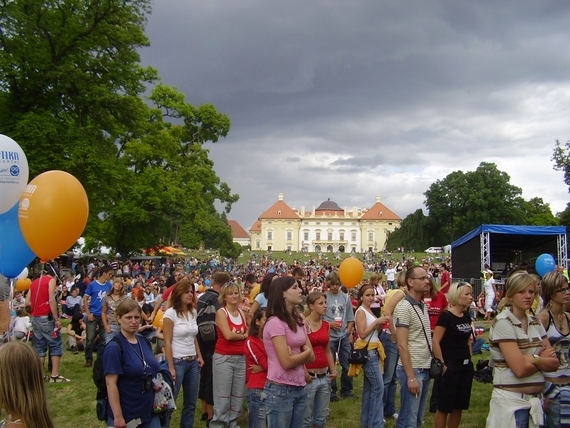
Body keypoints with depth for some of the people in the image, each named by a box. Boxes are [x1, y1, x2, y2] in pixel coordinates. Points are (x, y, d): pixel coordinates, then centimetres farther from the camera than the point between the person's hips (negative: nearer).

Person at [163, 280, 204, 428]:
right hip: (178, 362, -7)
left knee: (191, 402, 13)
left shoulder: (193, 312, 7)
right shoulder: (170, 313, -12)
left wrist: (199, 356, 9)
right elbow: (167, 342, -14)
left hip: (192, 362, 7)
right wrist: (171, 367, -16)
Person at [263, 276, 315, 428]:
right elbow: (286, 362, -20)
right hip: (280, 390, -7)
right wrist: (305, 352, -3)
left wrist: (295, 355, -12)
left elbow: (311, 357, 6)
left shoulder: (298, 321, 9)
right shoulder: (275, 322, -16)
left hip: (299, 388, 8)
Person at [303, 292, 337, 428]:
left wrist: (333, 370, 8)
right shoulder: (303, 324, -12)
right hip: (309, 377, -7)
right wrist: (304, 373, -20)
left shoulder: (326, 325, 9)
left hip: (324, 377, 7)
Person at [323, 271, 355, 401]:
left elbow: (350, 318, 9)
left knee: (347, 364, 9)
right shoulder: (324, 297, -7)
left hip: (344, 336, 3)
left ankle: (346, 390, 23)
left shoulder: (346, 297, 4)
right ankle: (331, 391, 16)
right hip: (329, 336, -3)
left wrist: (349, 332, 0)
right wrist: (330, 324, -17)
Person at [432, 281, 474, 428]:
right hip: (450, 367, -7)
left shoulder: (466, 315, 7)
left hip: (465, 367, 7)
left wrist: (470, 358, 13)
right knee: (444, 406, 2)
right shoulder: (446, 316, -15)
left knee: (459, 406, 14)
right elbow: (435, 341, -18)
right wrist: (442, 364, -17)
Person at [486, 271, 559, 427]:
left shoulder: (535, 323, 7)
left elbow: (554, 363, 1)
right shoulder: (503, 322, -13)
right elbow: (520, 369, -19)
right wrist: (542, 360, -4)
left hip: (536, 401, 6)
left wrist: (532, 359, -15)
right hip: (510, 401, -6)